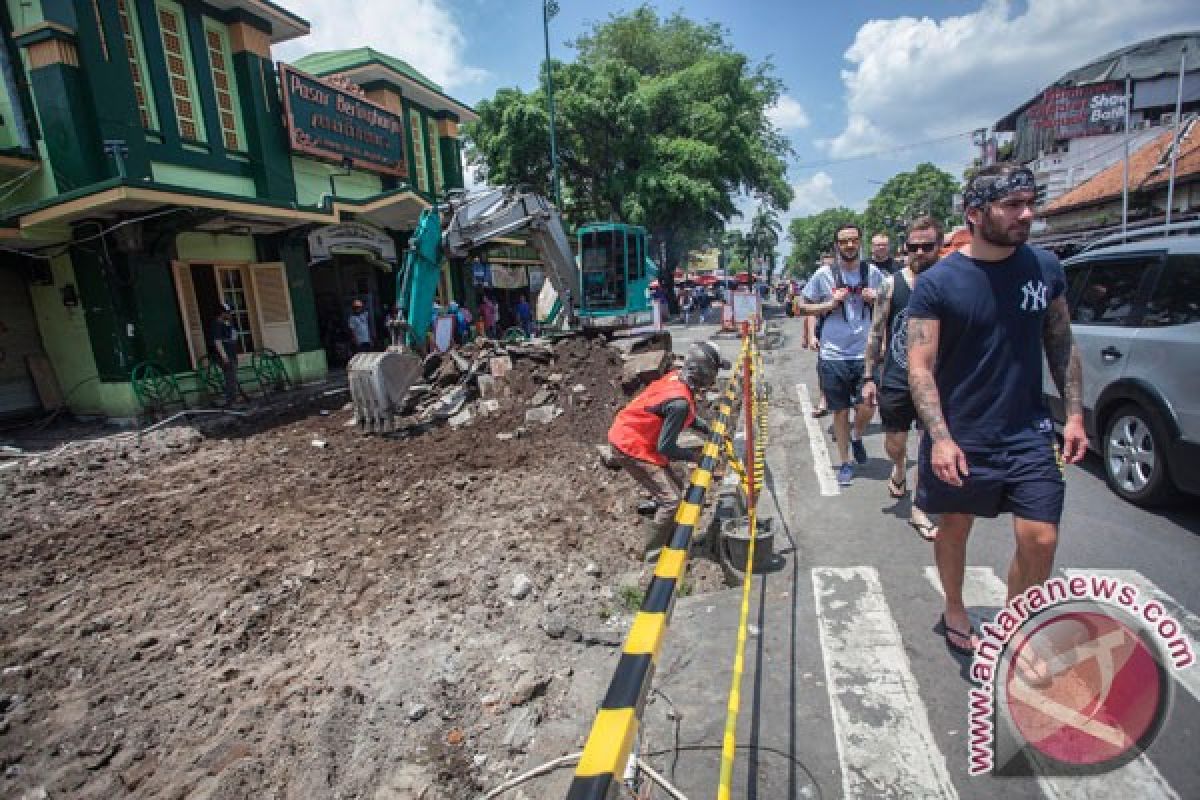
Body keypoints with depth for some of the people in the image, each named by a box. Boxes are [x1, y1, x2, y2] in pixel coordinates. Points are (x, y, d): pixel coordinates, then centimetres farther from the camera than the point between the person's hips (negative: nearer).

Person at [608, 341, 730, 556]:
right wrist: (696, 455, -9)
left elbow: (690, 419, 15)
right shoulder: (680, 402, -29)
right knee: (672, 499, -9)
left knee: (675, 485, 17)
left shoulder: (676, 378, -2)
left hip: (632, 437, 10)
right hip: (631, 447, -10)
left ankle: (665, 538, 31)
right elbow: (666, 447, -22)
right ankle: (653, 550, 8)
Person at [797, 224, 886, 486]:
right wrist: (830, 304, -10)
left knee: (866, 409, -4)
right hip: (833, 355, -1)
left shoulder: (873, 272, 4)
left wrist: (876, 300, -6)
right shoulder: (824, 274, -1)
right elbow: (803, 307, 5)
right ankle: (845, 462, 26)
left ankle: (856, 437, 32)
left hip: (866, 354, 1)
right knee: (840, 411, 9)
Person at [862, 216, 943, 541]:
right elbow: (876, 333, 1)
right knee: (894, 446, 13)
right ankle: (899, 470, 48)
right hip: (895, 382, 0)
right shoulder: (892, 284, -2)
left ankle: (918, 508, 21)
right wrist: (868, 377, -2)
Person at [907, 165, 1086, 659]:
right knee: (954, 528, 13)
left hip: (1028, 433, 3)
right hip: (960, 437, -3)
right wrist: (940, 437, -23)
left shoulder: (1045, 267, 2)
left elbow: (1061, 344, 11)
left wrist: (1074, 414, 5)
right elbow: (920, 367, -14)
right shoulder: (937, 282, -11)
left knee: (1040, 540, 1)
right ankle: (954, 611, 39)